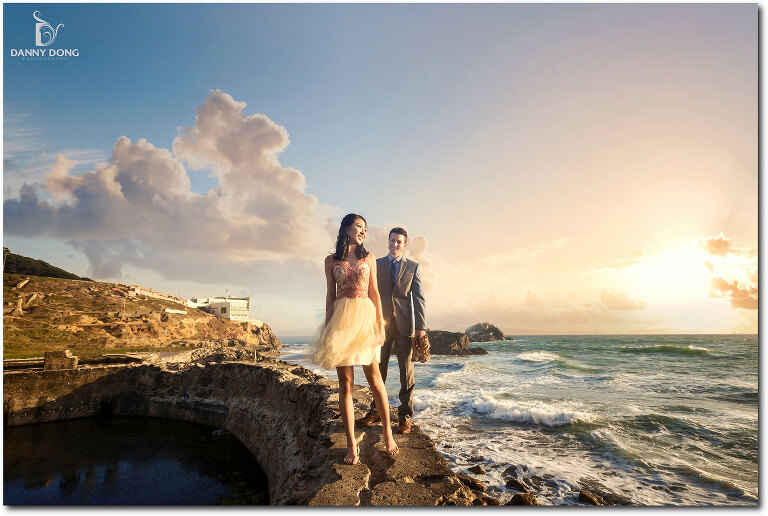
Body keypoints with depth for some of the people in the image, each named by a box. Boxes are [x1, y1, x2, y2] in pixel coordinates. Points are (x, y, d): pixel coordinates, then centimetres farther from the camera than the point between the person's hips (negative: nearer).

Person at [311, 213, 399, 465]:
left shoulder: (369, 258, 11)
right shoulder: (331, 261, 10)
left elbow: (374, 292, 8)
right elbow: (330, 295, 9)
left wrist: (380, 323, 1)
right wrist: (327, 328, 6)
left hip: (365, 317, 0)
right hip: (341, 319, 0)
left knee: (374, 378, -1)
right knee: (345, 384, 1)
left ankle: (387, 430, 20)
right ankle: (351, 443, 10)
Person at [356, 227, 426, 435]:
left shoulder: (413, 267, 8)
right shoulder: (376, 264, 10)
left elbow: (418, 298, 4)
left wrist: (420, 325, -5)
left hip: (404, 324, -1)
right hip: (382, 323, 1)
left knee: (406, 370, 3)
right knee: (378, 369, 8)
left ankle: (405, 416, 13)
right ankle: (376, 411, 21)